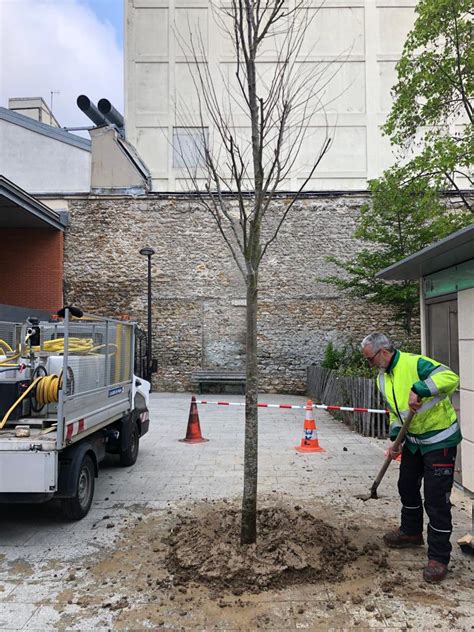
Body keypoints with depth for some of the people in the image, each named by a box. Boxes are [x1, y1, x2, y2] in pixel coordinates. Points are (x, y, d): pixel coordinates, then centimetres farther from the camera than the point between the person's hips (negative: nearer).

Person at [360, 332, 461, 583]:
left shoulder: (414, 363, -24)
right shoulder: (382, 379, 4)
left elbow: (450, 378, -36)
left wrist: (418, 390, -46)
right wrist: (395, 438, 1)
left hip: (439, 438, -9)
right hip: (413, 439, 9)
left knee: (436, 498, -4)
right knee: (407, 486, 20)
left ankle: (438, 557, 9)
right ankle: (411, 531, 43)